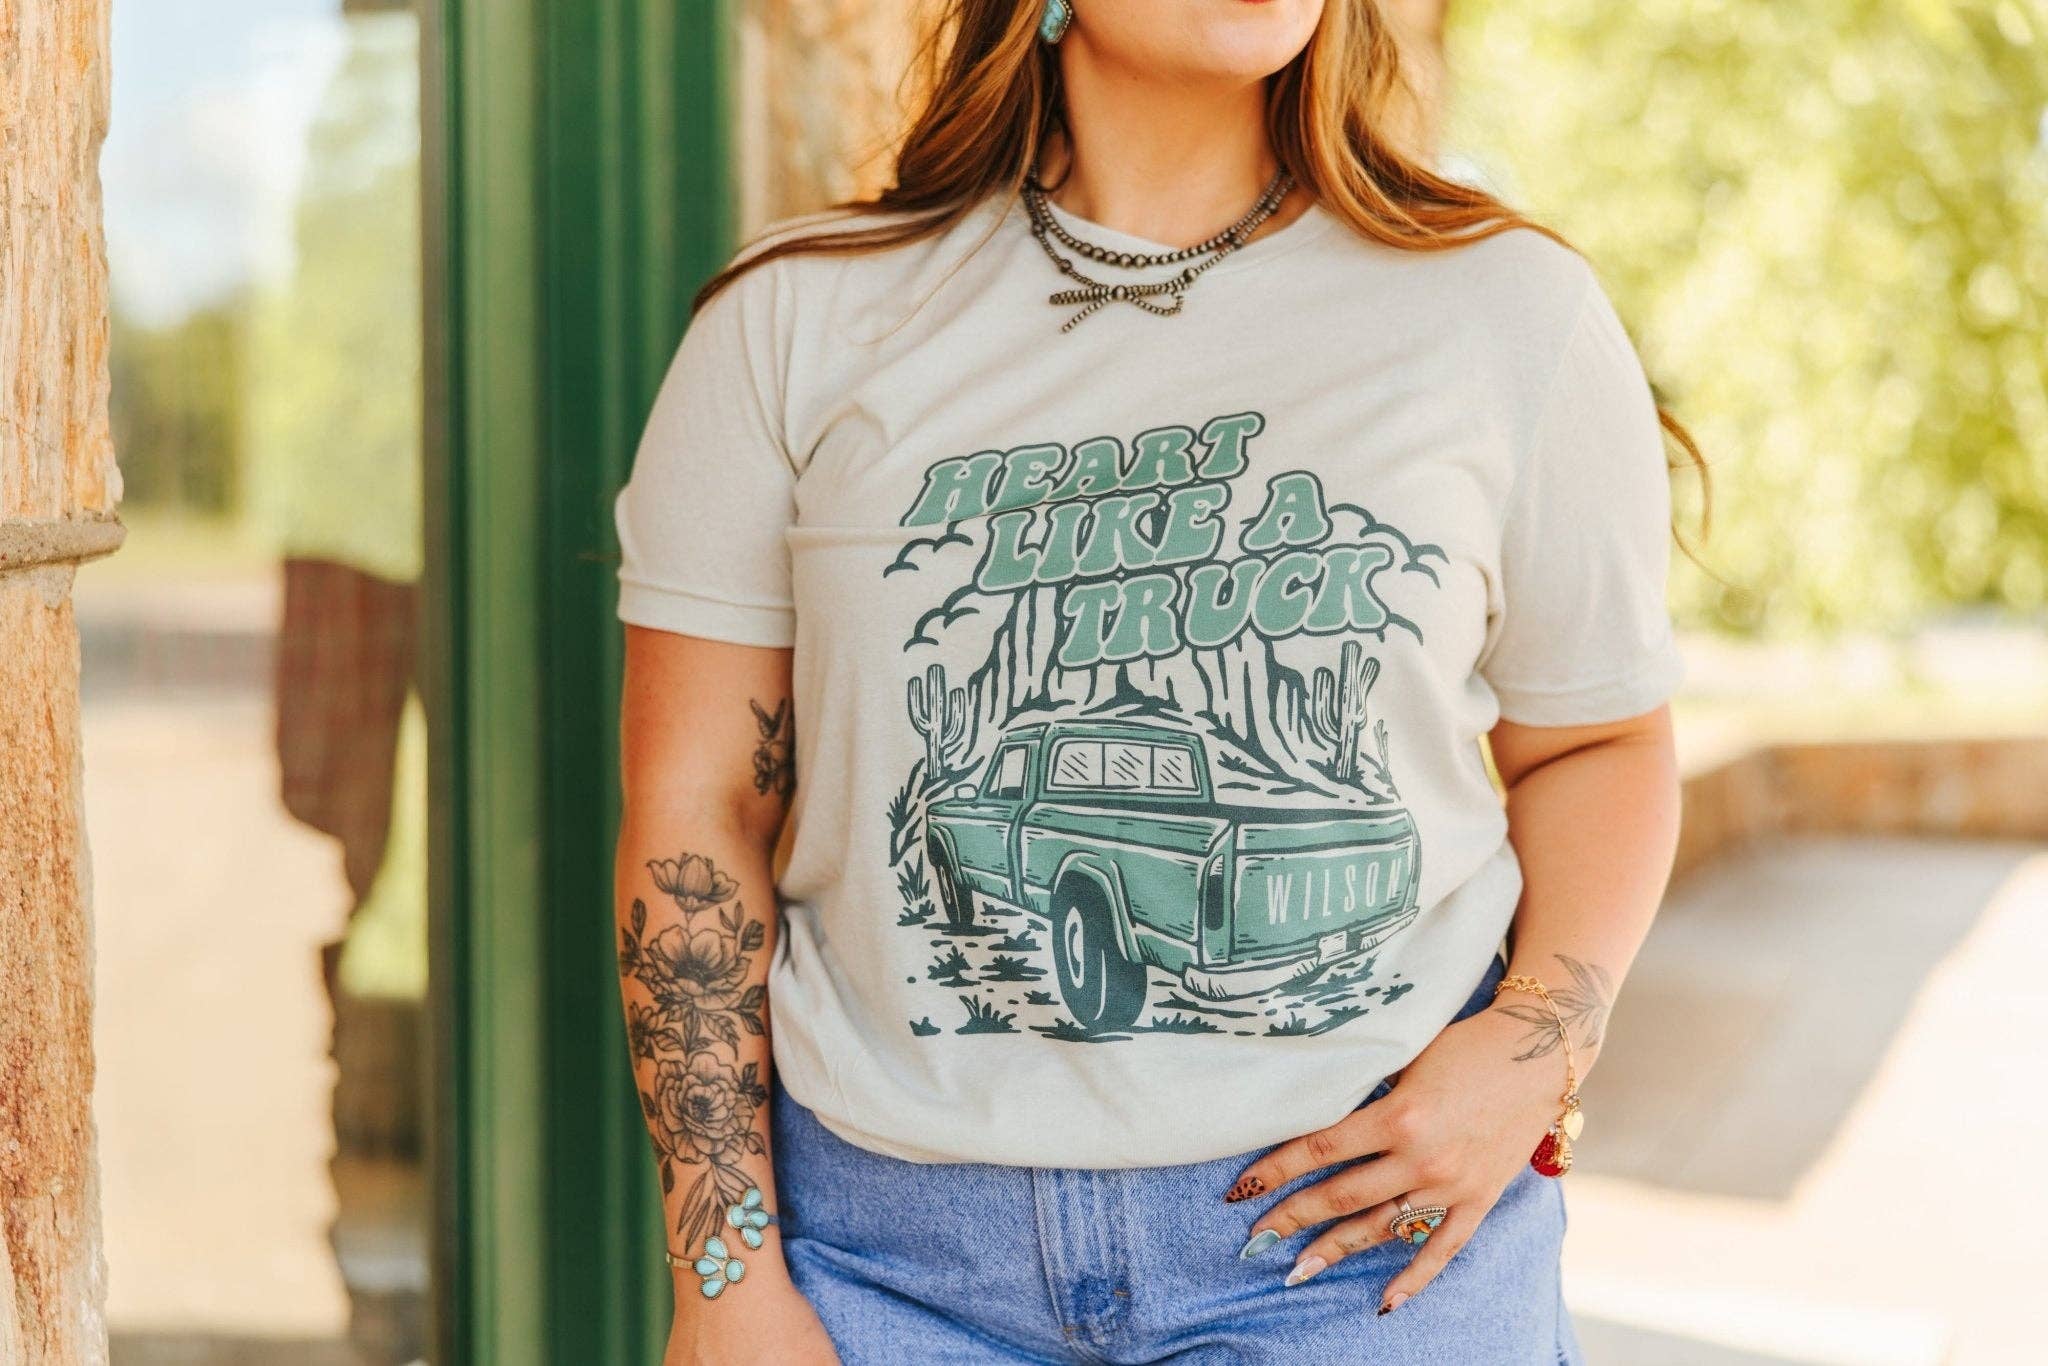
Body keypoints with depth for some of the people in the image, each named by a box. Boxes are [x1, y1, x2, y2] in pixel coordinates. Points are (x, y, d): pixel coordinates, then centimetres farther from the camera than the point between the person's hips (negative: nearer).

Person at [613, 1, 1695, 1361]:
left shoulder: (1512, 313, 1)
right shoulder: (803, 321, 0)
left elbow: (1598, 742, 11)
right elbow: (698, 806, 0)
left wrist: (1539, 1047, -8)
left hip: (1365, 1226, 0)